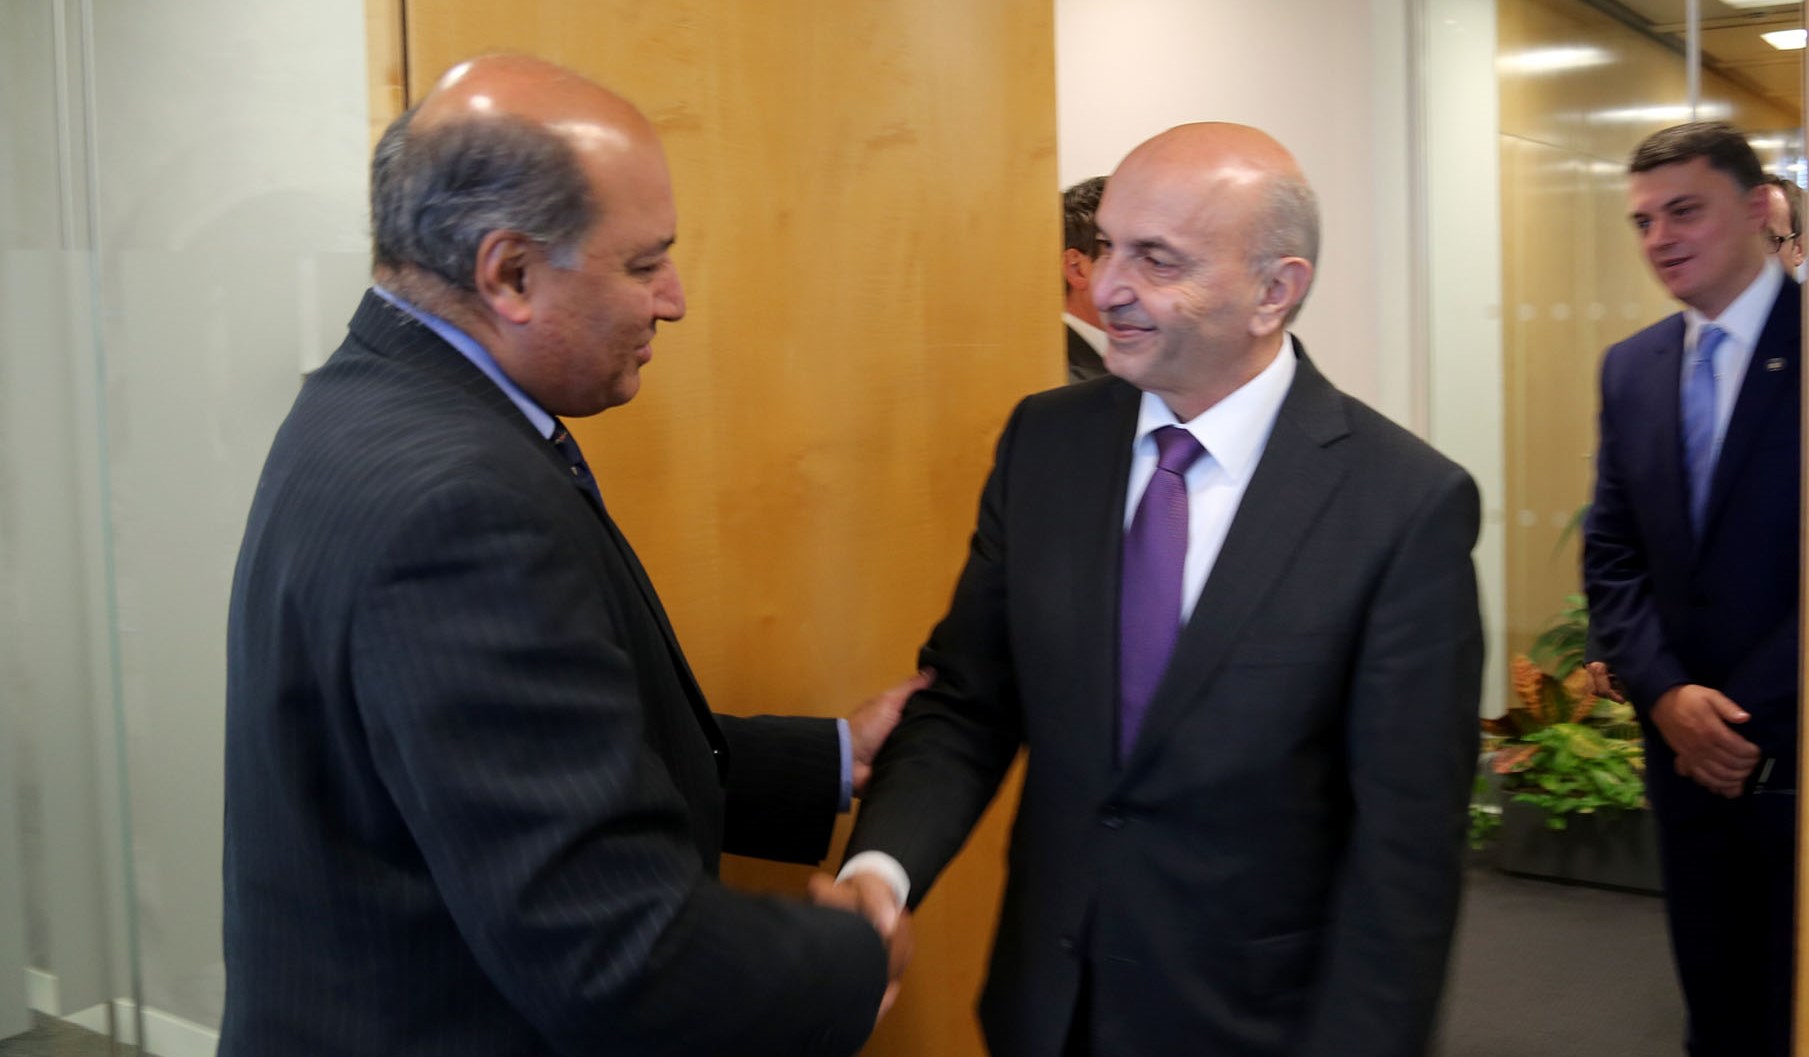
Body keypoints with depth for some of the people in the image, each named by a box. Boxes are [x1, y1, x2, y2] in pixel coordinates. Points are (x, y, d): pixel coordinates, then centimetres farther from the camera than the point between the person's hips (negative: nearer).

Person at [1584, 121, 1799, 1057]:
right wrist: (1667, 696, -8)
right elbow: (1610, 556, 6)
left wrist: (1745, 715, -14)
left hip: (1791, 755, -4)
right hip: (1687, 749, 4)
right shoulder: (1632, 366, 8)